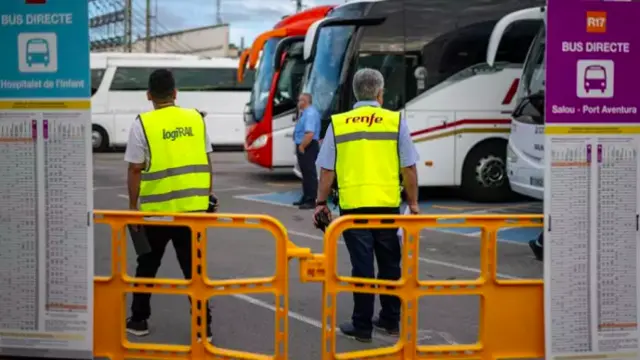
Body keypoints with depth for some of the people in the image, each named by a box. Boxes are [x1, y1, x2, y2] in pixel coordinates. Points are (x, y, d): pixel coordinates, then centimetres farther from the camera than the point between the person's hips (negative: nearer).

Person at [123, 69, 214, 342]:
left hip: (157, 208, -3)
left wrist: (133, 206, 1)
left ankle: (139, 320, 25)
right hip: (193, 205, 3)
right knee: (193, 265, 9)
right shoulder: (196, 118, 4)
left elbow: (135, 170, -7)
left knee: (148, 265, 15)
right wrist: (207, 194, 19)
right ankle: (203, 326, 8)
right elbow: (206, 161, 9)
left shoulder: (143, 124, -7)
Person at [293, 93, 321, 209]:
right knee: (306, 173, 17)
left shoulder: (310, 113, -18)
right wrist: (300, 146, 17)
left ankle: (311, 200, -7)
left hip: (307, 147, -11)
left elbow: (310, 133, -28)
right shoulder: (306, 112, 16)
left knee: (310, 173, -8)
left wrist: (302, 146, -21)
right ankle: (306, 198, 26)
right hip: (303, 147, 11)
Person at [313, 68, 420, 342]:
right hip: (387, 205, 1)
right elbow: (409, 168, 2)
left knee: (362, 265, 4)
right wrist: (413, 202, 12)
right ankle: (391, 320, 23)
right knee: (389, 263, 15)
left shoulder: (337, 124, 2)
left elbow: (327, 170, 3)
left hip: (353, 205, 0)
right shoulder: (396, 121, 1)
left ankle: (362, 325, 8)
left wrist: (321, 202, 13)